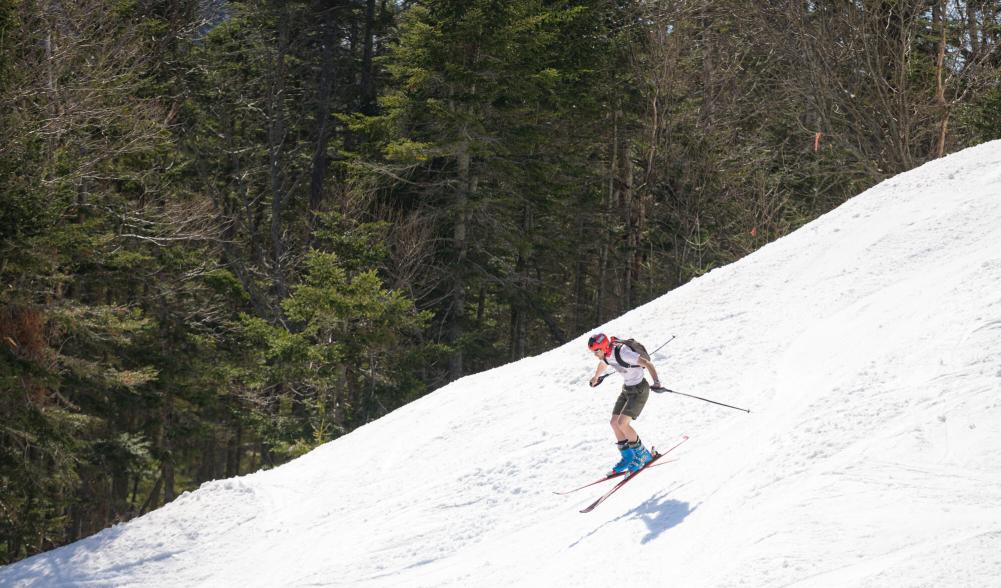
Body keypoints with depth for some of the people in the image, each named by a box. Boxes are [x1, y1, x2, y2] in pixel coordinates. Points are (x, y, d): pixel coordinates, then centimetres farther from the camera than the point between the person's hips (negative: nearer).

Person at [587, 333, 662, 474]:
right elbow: (602, 365, 22)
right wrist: (596, 378, 42)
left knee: (622, 423, -17)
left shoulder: (622, 353, -29)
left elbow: (647, 364, -31)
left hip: (639, 390, -8)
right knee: (614, 423, 2)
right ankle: (628, 457, 14)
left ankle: (642, 455, -1)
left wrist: (656, 381, -45)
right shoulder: (605, 356, -4)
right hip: (627, 389, 8)